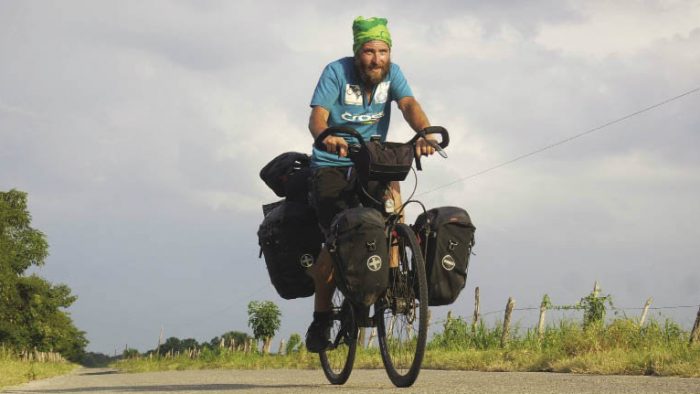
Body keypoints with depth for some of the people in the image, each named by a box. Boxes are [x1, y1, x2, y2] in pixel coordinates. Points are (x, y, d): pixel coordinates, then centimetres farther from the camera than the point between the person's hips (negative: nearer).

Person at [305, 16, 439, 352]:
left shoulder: (391, 73, -4)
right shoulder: (336, 72, -13)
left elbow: (408, 104, -21)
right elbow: (317, 116, -24)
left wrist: (425, 133, -43)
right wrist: (326, 137, -48)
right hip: (331, 165, -3)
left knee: (391, 193, -30)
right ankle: (321, 318, 1)